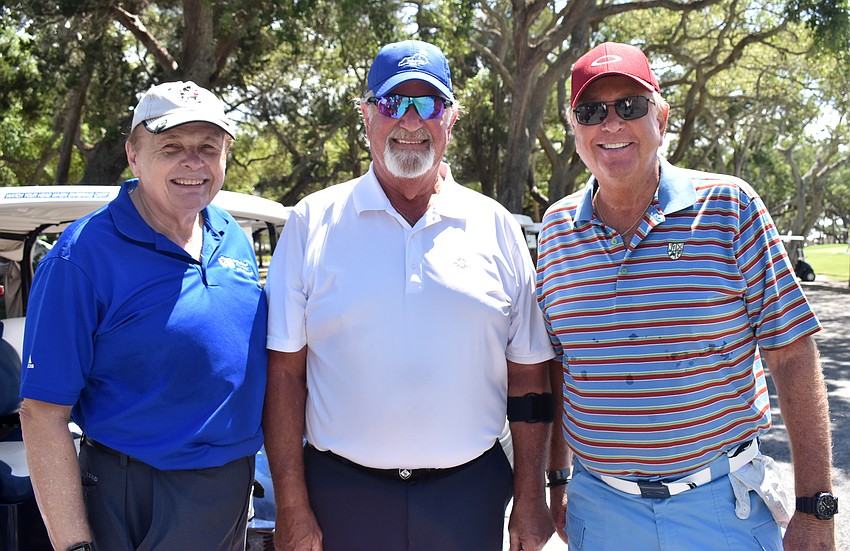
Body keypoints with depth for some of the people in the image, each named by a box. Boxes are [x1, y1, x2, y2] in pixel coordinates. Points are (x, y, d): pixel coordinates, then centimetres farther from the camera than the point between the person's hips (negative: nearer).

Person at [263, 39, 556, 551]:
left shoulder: (497, 228, 2)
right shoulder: (313, 222, -2)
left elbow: (528, 375, 4)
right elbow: (285, 371, -3)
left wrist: (530, 499, 2)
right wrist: (292, 506, -6)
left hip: (470, 495, 1)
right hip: (341, 490, -1)